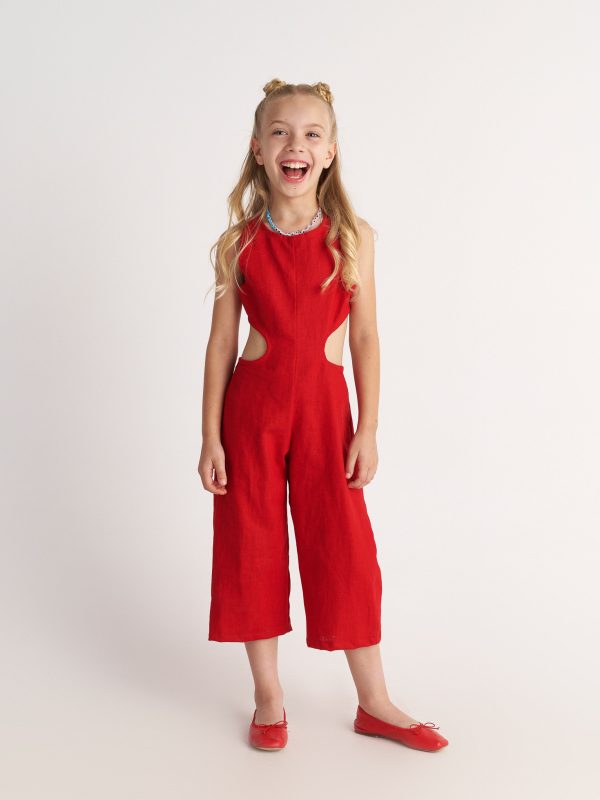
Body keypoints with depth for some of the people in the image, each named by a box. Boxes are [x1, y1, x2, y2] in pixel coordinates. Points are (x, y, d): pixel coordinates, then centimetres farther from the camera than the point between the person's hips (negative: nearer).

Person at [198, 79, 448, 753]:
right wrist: (210, 437, -2)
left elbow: (364, 338, -1)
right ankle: (268, 698, 26)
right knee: (253, 546, 7)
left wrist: (368, 429, -4)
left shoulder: (353, 237, -1)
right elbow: (221, 342, 0)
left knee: (346, 550, 5)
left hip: (324, 405, 0)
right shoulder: (238, 243, -1)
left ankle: (374, 704, 22)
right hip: (251, 404, 1)